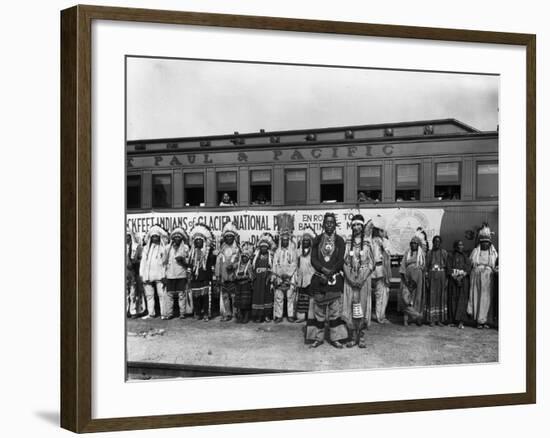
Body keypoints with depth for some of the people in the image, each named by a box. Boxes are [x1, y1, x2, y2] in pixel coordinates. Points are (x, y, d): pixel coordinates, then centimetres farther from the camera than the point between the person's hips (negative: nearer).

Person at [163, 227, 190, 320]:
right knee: (169, 293, -2)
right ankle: (168, 313, 0)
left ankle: (182, 312, 4)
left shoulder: (185, 248, 5)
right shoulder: (169, 248, 13)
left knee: (181, 293, -2)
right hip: (170, 274, 2)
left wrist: (182, 259, -13)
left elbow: (189, 262, 7)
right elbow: (166, 261, 18)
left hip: (181, 274, -2)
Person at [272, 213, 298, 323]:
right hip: (279, 277, 1)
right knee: (278, 297, 0)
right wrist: (275, 277, -2)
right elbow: (274, 265, 7)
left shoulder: (292, 251, 5)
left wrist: (288, 275, -11)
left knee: (290, 296, -2)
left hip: (290, 277, -1)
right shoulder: (277, 251, 9)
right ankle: (278, 315, 3)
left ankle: (290, 315, 2)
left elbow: (294, 264, -1)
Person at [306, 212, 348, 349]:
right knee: (318, 310, 0)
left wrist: (330, 274, -11)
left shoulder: (339, 241, 7)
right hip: (319, 279, 1)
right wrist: (324, 270, -14)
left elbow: (341, 261, 0)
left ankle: (335, 338, 0)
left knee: (335, 309, -4)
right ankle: (318, 338, 5)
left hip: (335, 279, -1)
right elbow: (313, 259, 3)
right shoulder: (317, 240, 10)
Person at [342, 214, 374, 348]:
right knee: (350, 306, -3)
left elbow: (371, 264, 1)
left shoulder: (367, 244, 4)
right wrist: (350, 279, -9)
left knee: (362, 306, -3)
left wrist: (362, 279, -11)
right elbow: (344, 263, 3)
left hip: (364, 278, -1)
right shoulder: (347, 244, 7)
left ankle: (361, 336, 3)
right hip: (350, 279, 1)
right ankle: (353, 336, 3)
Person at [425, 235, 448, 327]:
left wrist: (446, 280, -5)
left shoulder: (444, 252, 3)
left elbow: (447, 266, 2)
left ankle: (440, 319, 7)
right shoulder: (429, 253, 5)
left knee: (441, 297, 2)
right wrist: (427, 280, -2)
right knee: (432, 297, 0)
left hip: (441, 276, 0)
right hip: (432, 276, 0)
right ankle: (432, 320, 3)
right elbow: (426, 266, 5)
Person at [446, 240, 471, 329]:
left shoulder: (465, 256, 15)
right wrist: (455, 277, -13)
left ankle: (461, 321, -18)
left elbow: (469, 266, 3)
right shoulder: (451, 256, 10)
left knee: (462, 299, -10)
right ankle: (452, 320, -2)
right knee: (453, 299, -4)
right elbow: (448, 267, 0)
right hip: (453, 279, -1)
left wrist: (462, 276, -12)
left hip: (464, 279, 1)